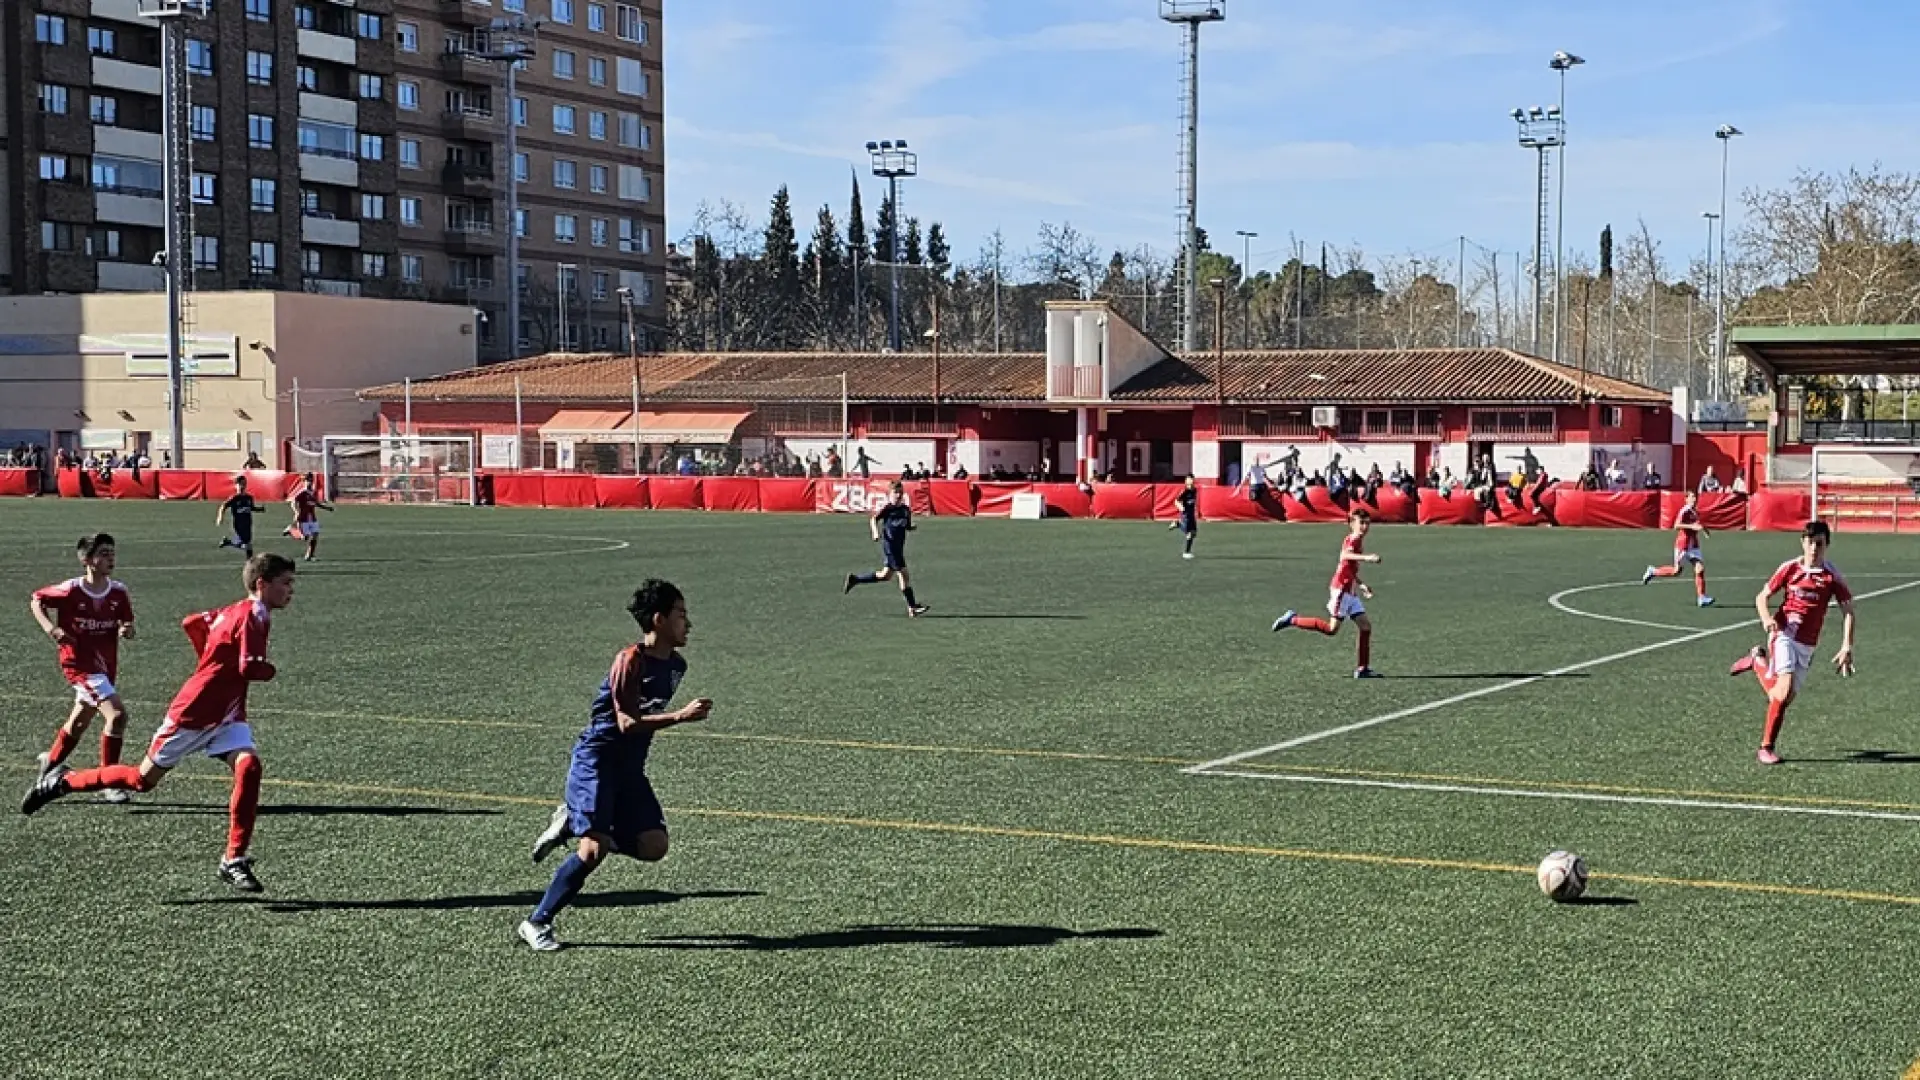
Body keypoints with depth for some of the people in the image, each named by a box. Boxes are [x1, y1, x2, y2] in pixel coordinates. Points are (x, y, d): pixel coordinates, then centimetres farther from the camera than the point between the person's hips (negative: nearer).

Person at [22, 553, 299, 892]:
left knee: (249, 766, -15)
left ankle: (234, 860, -12)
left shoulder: (235, 612, 6)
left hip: (226, 717, 8)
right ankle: (62, 781, 27)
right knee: (143, 778, 7)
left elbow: (192, 622, 20)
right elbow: (250, 668, -33)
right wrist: (271, 670, -11)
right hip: (192, 713, -8)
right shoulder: (250, 617, -21)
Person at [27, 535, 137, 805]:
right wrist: (49, 627, -14)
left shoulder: (118, 592, -2)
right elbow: (36, 600, 0)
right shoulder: (71, 590, -14)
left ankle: (50, 763, 49)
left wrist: (126, 630, -16)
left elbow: (127, 626, 7)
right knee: (117, 714, -21)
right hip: (79, 662, -6)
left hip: (106, 665, 6)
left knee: (79, 722, 23)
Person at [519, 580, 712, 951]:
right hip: (596, 761, -8)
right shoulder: (630, 660, -17)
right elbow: (627, 723, -24)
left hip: (630, 767, 8)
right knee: (595, 848, -17)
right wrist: (681, 716, -28)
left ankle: (572, 822, 13)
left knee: (654, 846, -6)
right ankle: (537, 923, -3)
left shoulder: (676, 665, 7)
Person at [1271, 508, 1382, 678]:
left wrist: (1361, 585, 19)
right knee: (1332, 629, -11)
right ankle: (1292, 620, 2)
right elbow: (1345, 556, -35)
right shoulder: (1352, 539, -11)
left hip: (1351, 592, 9)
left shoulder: (1359, 541, 19)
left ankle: (1362, 669, 4)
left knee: (1366, 626, 3)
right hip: (1341, 589, -9)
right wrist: (1366, 557, -48)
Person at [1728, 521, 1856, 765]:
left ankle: (1758, 660, 30)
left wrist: (1846, 648, -10)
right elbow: (1762, 597, 7)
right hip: (1783, 633, -2)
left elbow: (1848, 611, 0)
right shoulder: (1789, 568, 1)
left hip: (1807, 645, 2)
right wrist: (1767, 619, -14)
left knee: (1780, 695, 2)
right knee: (1786, 689, -21)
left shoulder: (1832, 576, 0)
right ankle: (1767, 746, -8)